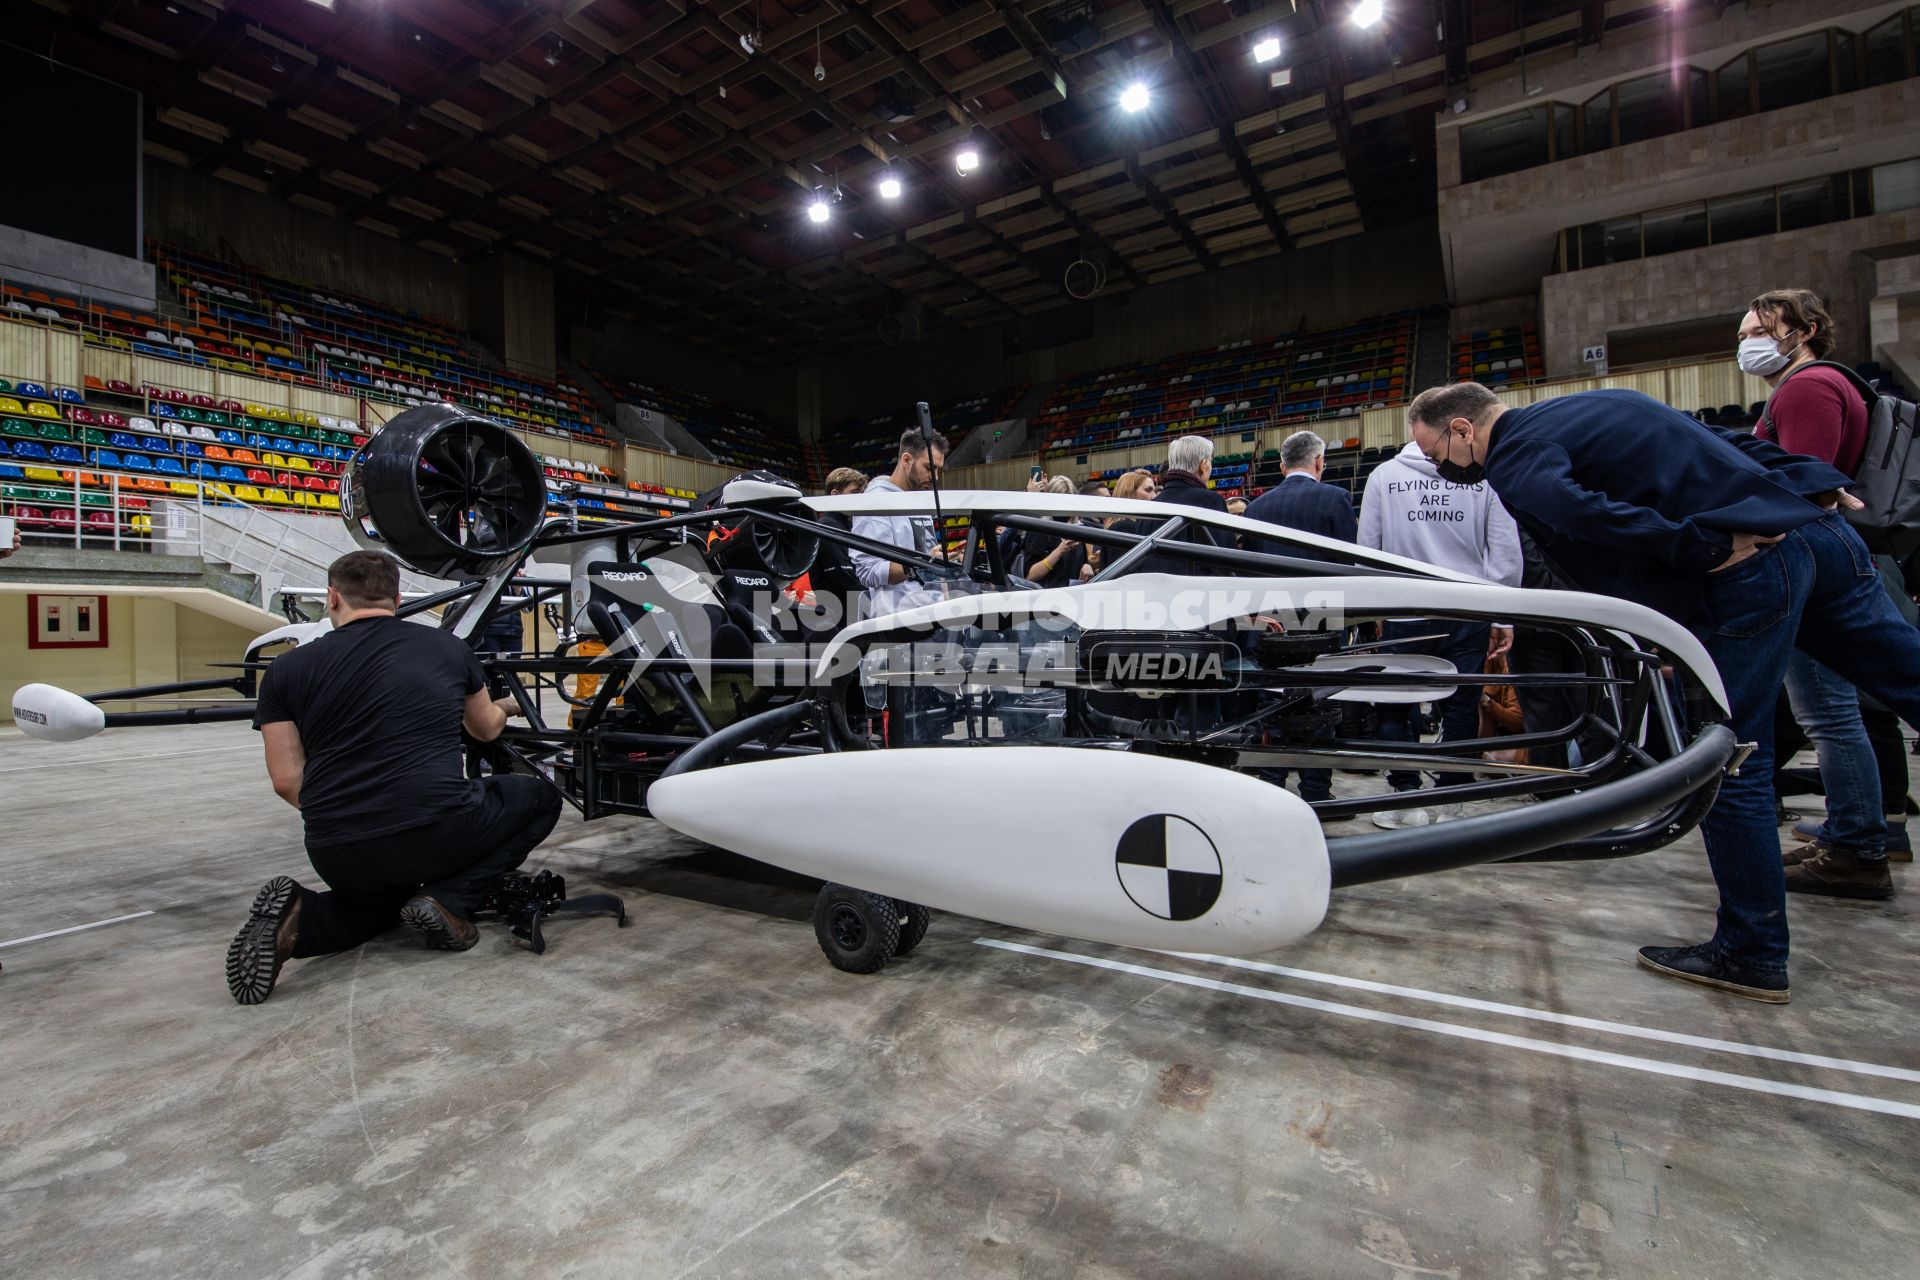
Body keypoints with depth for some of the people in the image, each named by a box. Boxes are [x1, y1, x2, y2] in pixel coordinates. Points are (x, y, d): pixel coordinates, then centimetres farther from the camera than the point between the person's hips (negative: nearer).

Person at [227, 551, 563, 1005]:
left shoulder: (287, 669, 6)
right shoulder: (447, 647, 6)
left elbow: (287, 781, 1)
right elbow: (487, 730, 22)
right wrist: (502, 706, 46)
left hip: (338, 857, 4)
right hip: (437, 835, -3)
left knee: (377, 898, 38)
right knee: (539, 797, 23)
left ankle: (301, 918, 3)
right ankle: (448, 899, 3)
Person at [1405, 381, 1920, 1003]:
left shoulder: (1514, 461, -8)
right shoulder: (1587, 404, 20)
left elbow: (1576, 510, -28)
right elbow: (1723, 437, 21)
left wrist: (1708, 547, -20)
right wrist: (1821, 483, 18)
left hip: (1747, 571, -9)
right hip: (1819, 526, 9)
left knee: (1727, 765, 0)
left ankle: (1751, 953, 12)